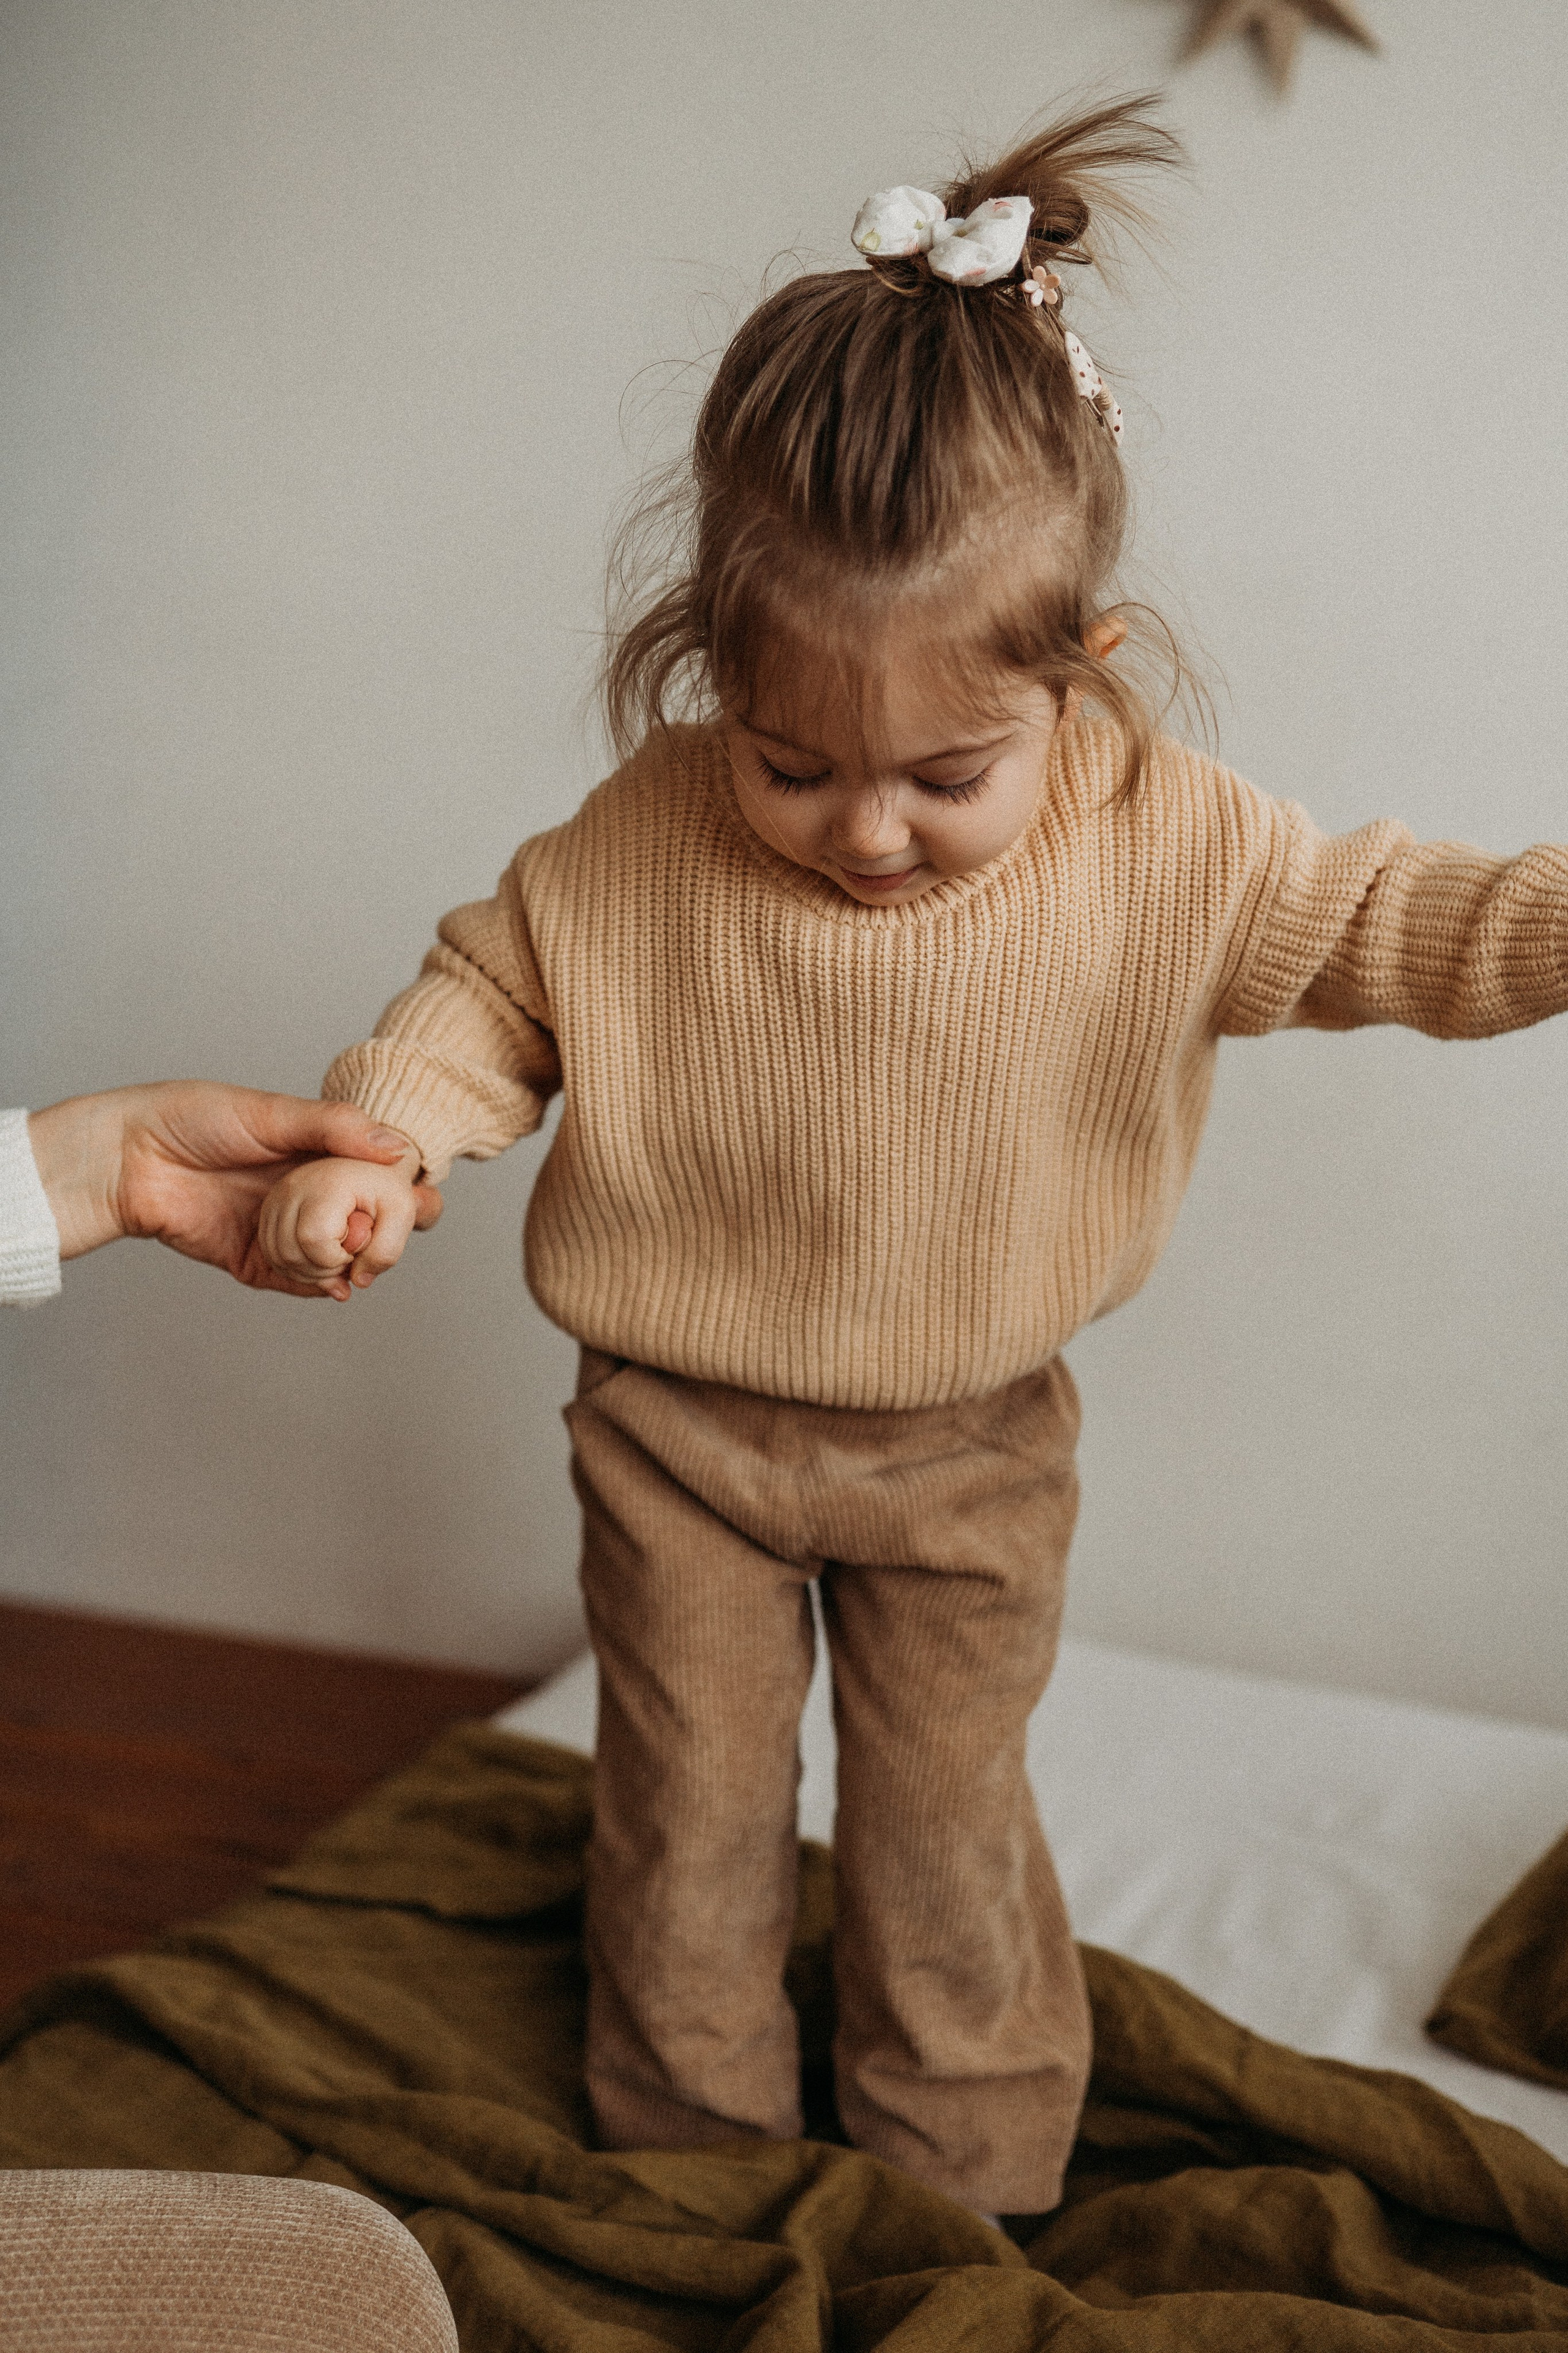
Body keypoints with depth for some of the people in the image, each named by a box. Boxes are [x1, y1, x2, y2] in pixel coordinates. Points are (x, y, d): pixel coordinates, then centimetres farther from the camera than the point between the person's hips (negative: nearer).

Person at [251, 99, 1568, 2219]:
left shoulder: (1165, 846, -17)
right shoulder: (633, 854, -18)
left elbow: (1392, 927, -9)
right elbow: (492, 994, -5)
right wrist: (380, 1138, -21)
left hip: (969, 1449, 0)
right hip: (680, 1428, 0)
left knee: (946, 1823, 15)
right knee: (690, 1806, 14)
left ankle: (966, 2195, 38)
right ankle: (691, 2173, 38)